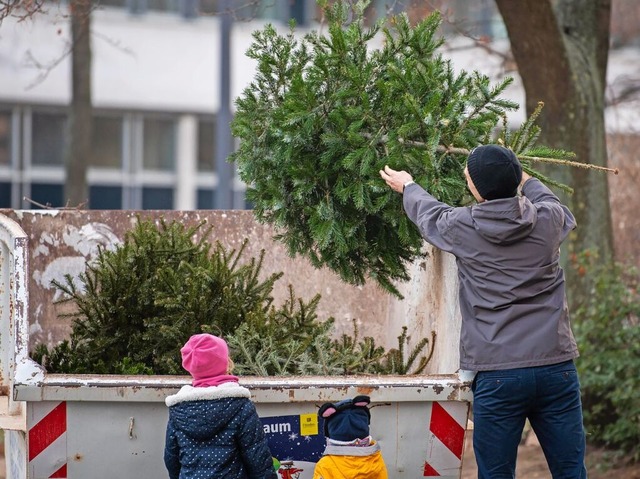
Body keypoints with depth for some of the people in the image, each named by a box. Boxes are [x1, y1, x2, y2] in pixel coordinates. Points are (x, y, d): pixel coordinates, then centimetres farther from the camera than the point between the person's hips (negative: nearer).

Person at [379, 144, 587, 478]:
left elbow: (427, 213, 20)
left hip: (496, 374, -2)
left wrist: (407, 187, 42)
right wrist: (525, 181, 46)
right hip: (556, 366, 2)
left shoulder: (462, 227, -4)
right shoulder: (547, 219, 1)